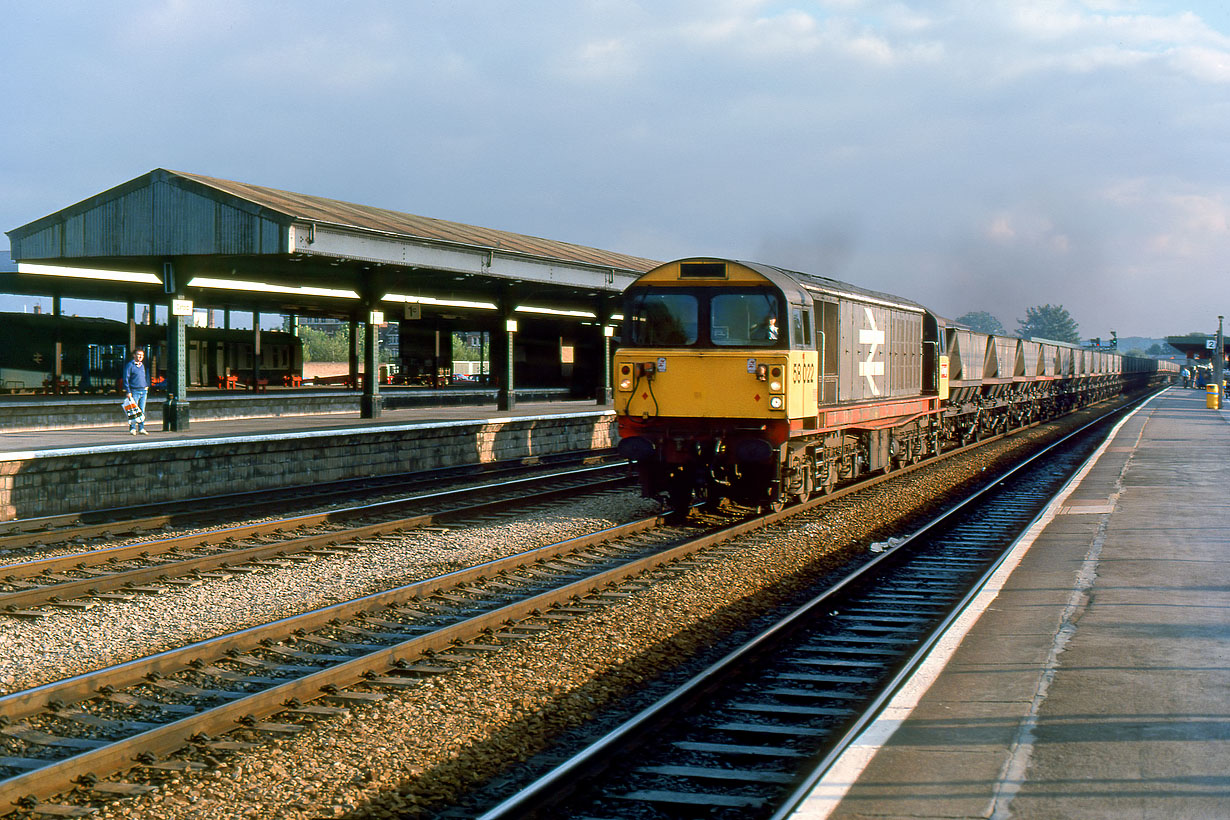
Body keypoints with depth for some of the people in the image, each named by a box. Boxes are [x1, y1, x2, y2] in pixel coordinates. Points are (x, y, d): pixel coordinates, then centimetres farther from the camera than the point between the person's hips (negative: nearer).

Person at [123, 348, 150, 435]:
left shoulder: (142, 365, 15)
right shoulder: (130, 365, -4)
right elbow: (126, 379, -7)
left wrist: (147, 386, 16)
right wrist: (128, 392, -13)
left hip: (143, 391, 6)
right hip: (134, 391, -6)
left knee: (142, 411, 7)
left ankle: (141, 428, 12)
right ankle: (132, 429, -2)